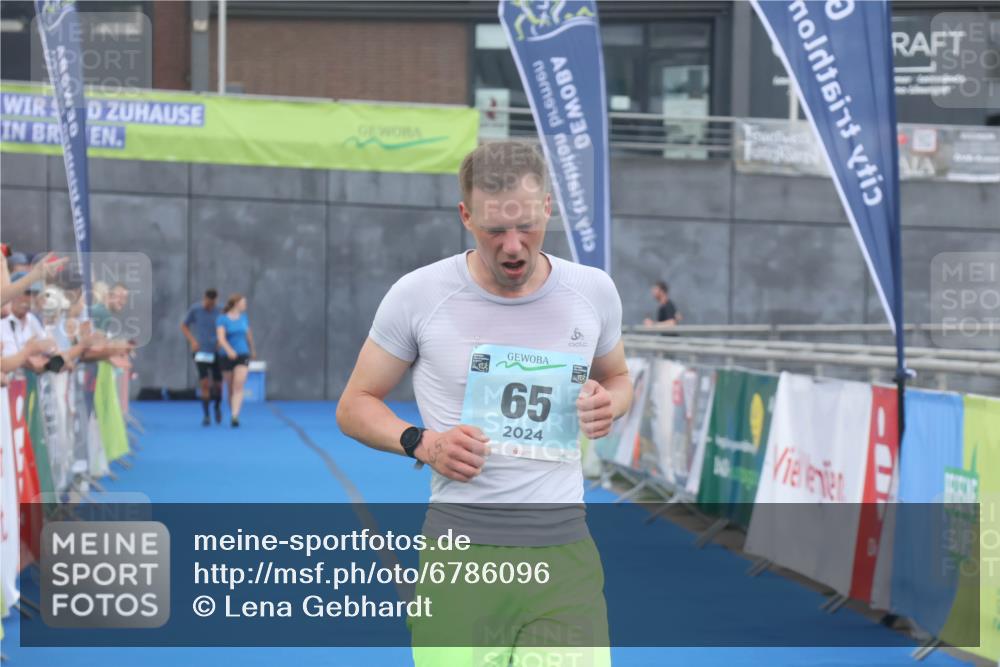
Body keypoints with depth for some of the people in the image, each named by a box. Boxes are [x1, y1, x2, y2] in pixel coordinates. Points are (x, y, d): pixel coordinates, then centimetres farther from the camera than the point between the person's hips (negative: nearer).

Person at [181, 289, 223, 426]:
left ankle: (217, 407, 33)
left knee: (218, 385, 3)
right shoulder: (195, 310, -3)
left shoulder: (219, 312, -2)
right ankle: (205, 415, -2)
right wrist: (192, 340, -5)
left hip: (217, 352, 1)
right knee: (205, 383, -11)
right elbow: (184, 326, 9)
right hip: (201, 352, -1)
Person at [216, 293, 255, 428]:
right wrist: (229, 350, -37)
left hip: (243, 356, 2)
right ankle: (233, 414, 25)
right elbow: (221, 337, -21)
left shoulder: (243, 317, 8)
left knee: (238, 386, -15)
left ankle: (235, 416, -24)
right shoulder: (222, 319, -7)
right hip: (227, 357, -2)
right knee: (230, 389, 8)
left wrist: (252, 350, 33)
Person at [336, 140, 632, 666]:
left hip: (563, 549, 2)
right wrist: (421, 443, -12)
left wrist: (609, 403, -1)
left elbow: (618, 377, 23)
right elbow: (355, 405, 6)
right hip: (460, 548, -2)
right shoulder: (418, 296, -3)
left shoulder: (594, 291, 4)